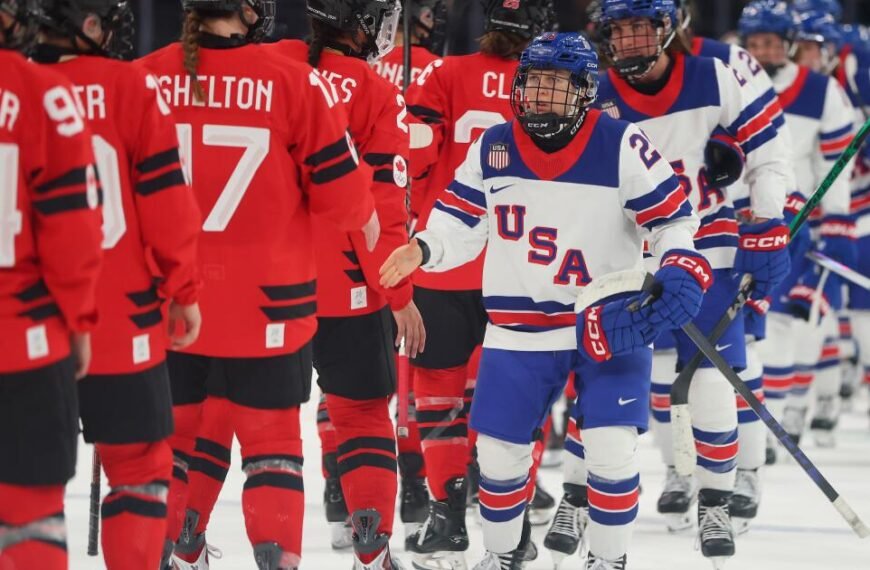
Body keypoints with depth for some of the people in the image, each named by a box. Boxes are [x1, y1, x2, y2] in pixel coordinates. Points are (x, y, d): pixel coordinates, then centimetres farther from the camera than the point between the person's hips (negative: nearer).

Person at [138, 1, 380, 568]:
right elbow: (338, 182, -5)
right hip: (264, 305, -2)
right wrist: (366, 221, 17)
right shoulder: (294, 83, -12)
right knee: (271, 436, 11)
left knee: (166, 433, 17)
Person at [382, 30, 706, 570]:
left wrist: (679, 271, -22)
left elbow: (673, 216, -6)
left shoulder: (621, 146, -12)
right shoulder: (492, 148, -2)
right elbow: (462, 222, 6)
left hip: (611, 319, -3)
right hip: (521, 326, 3)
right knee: (499, 449, 5)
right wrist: (421, 251, -13)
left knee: (612, 448, -11)